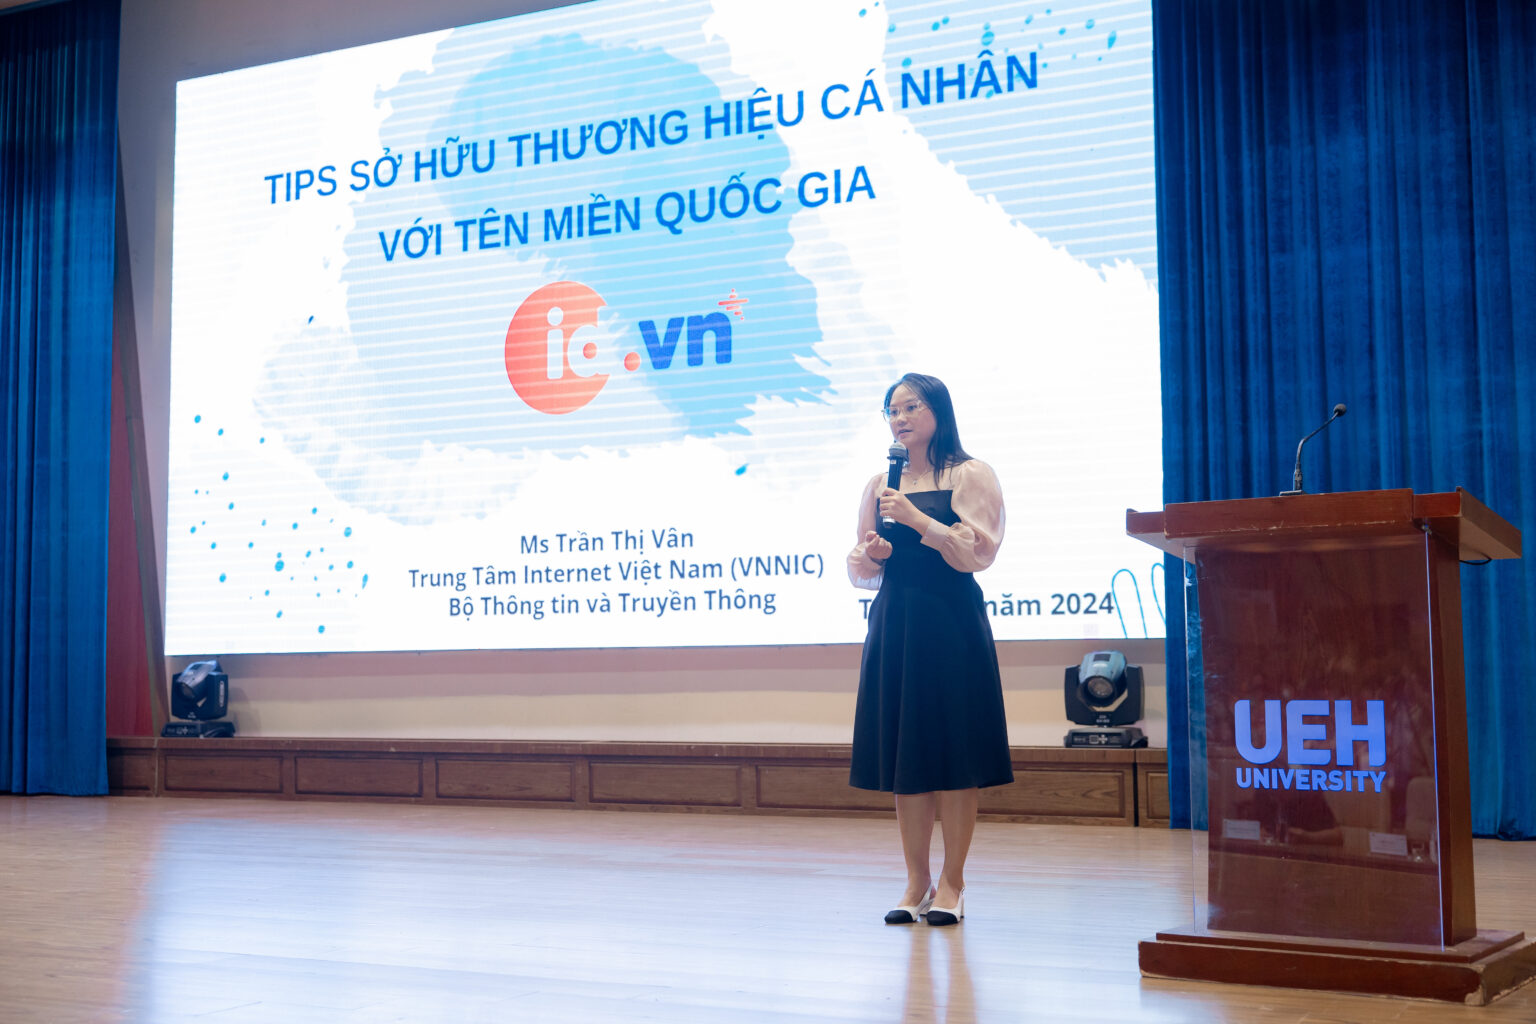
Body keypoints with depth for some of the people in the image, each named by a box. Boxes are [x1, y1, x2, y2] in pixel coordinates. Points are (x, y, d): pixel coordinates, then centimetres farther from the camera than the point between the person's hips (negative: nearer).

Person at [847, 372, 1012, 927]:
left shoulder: (970, 475, 1)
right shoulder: (880, 486, 14)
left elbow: (977, 553, -10)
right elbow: (859, 571, 16)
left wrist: (916, 518, -15)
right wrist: (871, 554, -6)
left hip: (952, 625, -4)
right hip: (894, 625, 4)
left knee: (952, 756, -3)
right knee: (905, 755, 5)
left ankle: (952, 882, 6)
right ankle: (916, 881, 13)